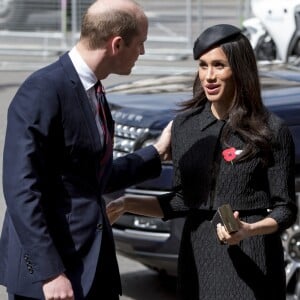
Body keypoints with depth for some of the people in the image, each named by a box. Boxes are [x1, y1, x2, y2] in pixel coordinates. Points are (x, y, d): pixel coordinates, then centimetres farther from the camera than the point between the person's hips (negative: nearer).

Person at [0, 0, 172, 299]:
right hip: (51, 264, -9)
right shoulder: (44, 90, -16)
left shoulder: (94, 92, 12)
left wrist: (157, 152, 23)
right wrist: (49, 272, -23)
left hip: (93, 264, 9)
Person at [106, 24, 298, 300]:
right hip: (198, 259, 4)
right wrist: (127, 204, -1)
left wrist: (249, 230, -22)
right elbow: (182, 201, 10)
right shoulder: (185, 124, 5)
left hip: (250, 262, -4)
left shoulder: (271, 131, -7)